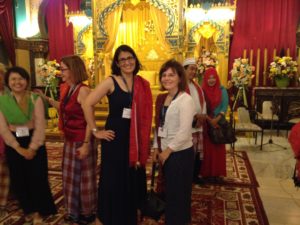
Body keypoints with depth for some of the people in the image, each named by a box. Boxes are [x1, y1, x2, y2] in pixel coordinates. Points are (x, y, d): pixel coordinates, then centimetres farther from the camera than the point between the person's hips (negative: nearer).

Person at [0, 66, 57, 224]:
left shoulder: (35, 99, -5)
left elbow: (40, 125, -10)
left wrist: (32, 147, -16)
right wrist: (19, 148, -12)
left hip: (35, 142, -1)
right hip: (13, 144, 2)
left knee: (38, 177, 3)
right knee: (18, 179, 12)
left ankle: (38, 211, 24)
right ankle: (28, 209, 34)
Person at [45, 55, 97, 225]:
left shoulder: (83, 90, -18)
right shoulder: (67, 89, 7)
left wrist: (86, 144, -22)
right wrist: (47, 99, 15)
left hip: (82, 141, -8)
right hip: (70, 140, 9)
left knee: (85, 177, 8)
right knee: (71, 177, 19)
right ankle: (74, 211, 38)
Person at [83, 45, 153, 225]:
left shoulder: (143, 84, 5)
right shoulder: (111, 82, -7)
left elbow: (145, 116, 9)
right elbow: (88, 104, -11)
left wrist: (145, 143, 5)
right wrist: (96, 131, -9)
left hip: (135, 137, 4)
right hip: (115, 136, -4)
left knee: (133, 179, 15)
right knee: (113, 179, 7)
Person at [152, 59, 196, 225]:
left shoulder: (185, 100, -16)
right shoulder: (164, 99, 8)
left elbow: (184, 132, -22)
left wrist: (168, 150, -15)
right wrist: (157, 148, 7)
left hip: (180, 153, -8)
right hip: (166, 152, 8)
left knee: (178, 193, 8)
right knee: (169, 191, 20)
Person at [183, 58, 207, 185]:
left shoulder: (197, 87, 18)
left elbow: (203, 102, 16)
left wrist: (202, 116, -2)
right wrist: (194, 116, -18)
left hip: (198, 125, 8)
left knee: (199, 152, 14)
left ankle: (195, 175, 29)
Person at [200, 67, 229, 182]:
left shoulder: (222, 90, 1)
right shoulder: (202, 90, -1)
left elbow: (225, 106, -3)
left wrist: (217, 119, -16)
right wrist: (209, 119, -15)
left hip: (219, 122, 1)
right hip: (206, 123, -1)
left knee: (219, 148, 3)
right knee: (208, 148, 2)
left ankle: (218, 173, 14)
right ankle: (208, 172, 12)